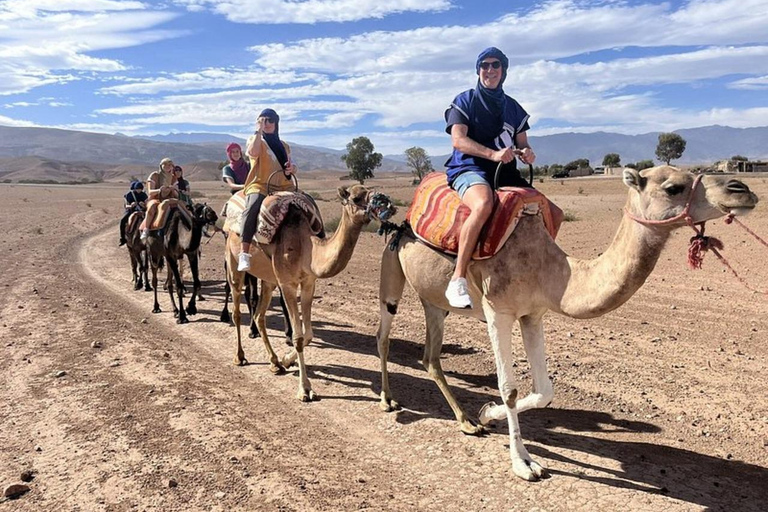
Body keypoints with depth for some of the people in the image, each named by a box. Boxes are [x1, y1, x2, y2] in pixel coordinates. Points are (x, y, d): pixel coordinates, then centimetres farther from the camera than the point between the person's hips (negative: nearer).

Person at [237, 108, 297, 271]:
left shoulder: (284, 146, 25)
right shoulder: (255, 140, 12)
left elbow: (290, 165, 28)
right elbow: (253, 152, -11)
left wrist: (292, 168, 4)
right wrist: (259, 131, -8)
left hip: (284, 187, 5)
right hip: (260, 186, -5)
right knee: (252, 208, -35)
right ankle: (244, 253, -40)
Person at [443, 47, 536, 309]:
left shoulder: (513, 108, 21)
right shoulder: (465, 100, 5)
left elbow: (523, 144, 20)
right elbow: (458, 139, -9)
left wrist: (527, 153, -6)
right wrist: (493, 154, -23)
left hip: (505, 171, 6)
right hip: (469, 168, -6)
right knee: (483, 204, -40)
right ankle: (457, 280, -36)